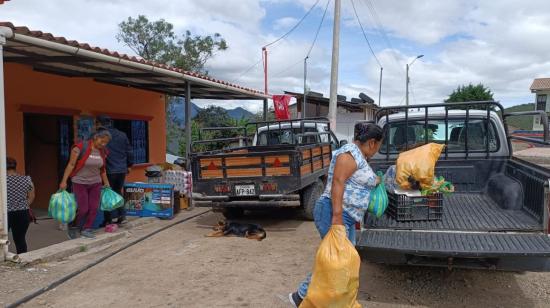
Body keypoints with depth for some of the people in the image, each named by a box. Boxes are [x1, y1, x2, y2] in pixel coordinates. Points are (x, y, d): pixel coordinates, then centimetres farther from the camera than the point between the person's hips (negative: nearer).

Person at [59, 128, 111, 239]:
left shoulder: (102, 151, -1)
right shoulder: (80, 147, -16)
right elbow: (71, 165, -14)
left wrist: (106, 183, 15)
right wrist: (64, 181, -15)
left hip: (95, 183, 5)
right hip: (80, 183, -5)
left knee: (94, 208, 0)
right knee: (83, 209, -3)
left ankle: (86, 229, 15)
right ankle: (73, 227, 23)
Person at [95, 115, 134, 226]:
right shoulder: (122, 135, 8)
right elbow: (129, 151, 11)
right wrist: (129, 165, 21)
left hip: (109, 170, -5)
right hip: (122, 170, 5)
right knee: (118, 192, 19)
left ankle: (108, 220, 11)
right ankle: (122, 216, 11)